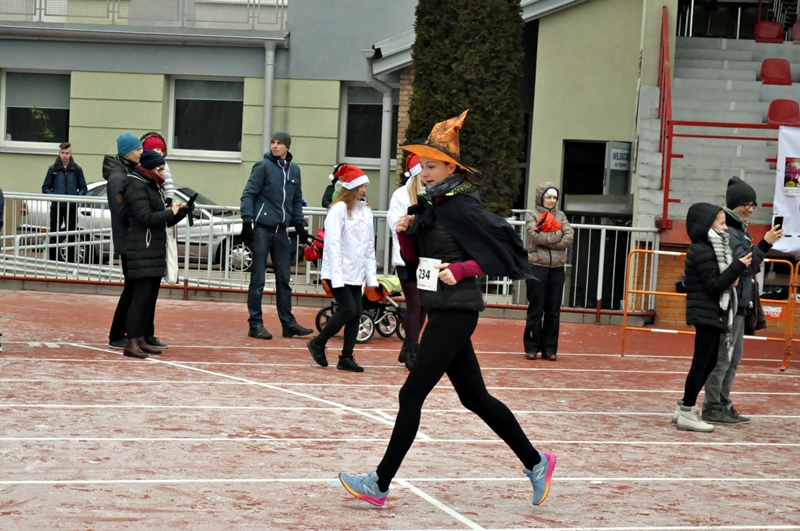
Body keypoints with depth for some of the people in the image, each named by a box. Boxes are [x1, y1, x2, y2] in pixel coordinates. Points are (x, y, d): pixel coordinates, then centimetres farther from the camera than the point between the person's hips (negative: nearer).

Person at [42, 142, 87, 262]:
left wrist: (77, 197, -13)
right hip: (56, 207, 0)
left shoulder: (77, 170, 5)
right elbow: (45, 188, 4)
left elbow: (83, 188, 6)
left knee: (71, 237, 6)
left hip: (72, 208, 1)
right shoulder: (53, 169, 4)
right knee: (53, 237, -1)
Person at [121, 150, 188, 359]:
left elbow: (163, 221, 21)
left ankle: (141, 340, 13)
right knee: (141, 296, -13)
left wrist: (181, 212, 4)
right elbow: (147, 218, -21)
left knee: (150, 297, 8)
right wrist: (171, 212, -12)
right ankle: (131, 343, -12)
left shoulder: (154, 187, 20)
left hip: (155, 252, 10)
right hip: (142, 253, -10)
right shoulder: (137, 187, -10)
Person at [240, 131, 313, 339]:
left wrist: (299, 225, 15)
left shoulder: (294, 170, 12)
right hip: (262, 229, -5)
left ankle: (288, 323, 15)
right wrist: (247, 221, -16)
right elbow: (249, 194, -8)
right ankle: (256, 324, 4)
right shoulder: (263, 166, -5)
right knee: (258, 280, -1)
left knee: (284, 280, 9)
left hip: (281, 231, 5)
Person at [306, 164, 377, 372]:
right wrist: (336, 277, -18)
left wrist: (371, 275, 8)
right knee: (349, 310, -11)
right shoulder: (339, 209, -10)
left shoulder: (366, 211, 10)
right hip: (339, 272, -7)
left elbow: (369, 246, 13)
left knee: (356, 313, 3)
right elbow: (333, 244, -14)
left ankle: (346, 357, 10)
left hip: (356, 273, 7)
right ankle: (318, 344, 7)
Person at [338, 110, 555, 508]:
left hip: (456, 312, -9)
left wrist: (461, 270, -21)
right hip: (440, 310, 9)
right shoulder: (428, 207, 11)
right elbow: (414, 259, 17)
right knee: (475, 397, 15)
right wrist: (404, 233, -2)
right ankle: (535, 462, 25)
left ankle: (380, 483, 0)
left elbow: (503, 250, -14)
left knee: (412, 394, -6)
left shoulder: (463, 208, -14)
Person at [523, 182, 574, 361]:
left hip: (557, 269, 3)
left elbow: (569, 239, -2)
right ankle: (532, 347, 6)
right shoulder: (532, 215, 2)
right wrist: (557, 234, -9)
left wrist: (545, 239, -10)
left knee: (553, 311, 5)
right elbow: (536, 236, -15)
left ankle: (550, 348, 10)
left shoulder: (561, 216, 12)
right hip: (537, 267, -3)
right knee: (536, 310, 0)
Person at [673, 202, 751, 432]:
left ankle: (684, 407, 20)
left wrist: (732, 276, 0)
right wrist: (737, 267, -21)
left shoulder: (710, 248, 15)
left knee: (708, 362, 13)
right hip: (706, 314, -10)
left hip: (712, 314, 10)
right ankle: (687, 413, -1)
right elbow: (714, 285, -21)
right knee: (702, 363, -6)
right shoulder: (702, 252, -16)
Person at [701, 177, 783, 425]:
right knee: (722, 358, -6)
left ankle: (723, 403, 20)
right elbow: (743, 265, -23)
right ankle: (712, 407, -2)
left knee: (734, 358, 14)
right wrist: (765, 245, -30)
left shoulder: (739, 230, 16)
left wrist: (754, 264, 7)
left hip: (739, 303, 10)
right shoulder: (727, 232, -14)